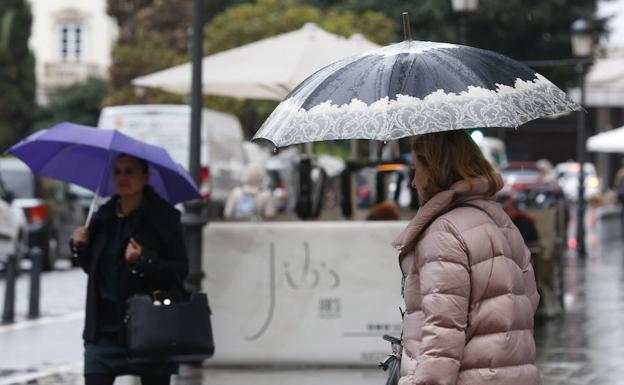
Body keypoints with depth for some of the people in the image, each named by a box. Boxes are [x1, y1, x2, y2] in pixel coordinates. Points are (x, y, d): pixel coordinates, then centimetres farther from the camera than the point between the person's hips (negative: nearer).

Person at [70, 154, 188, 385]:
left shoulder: (163, 217, -5)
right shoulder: (104, 217, 10)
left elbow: (180, 270, -9)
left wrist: (143, 261, -23)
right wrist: (80, 247, 0)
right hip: (105, 326, 4)